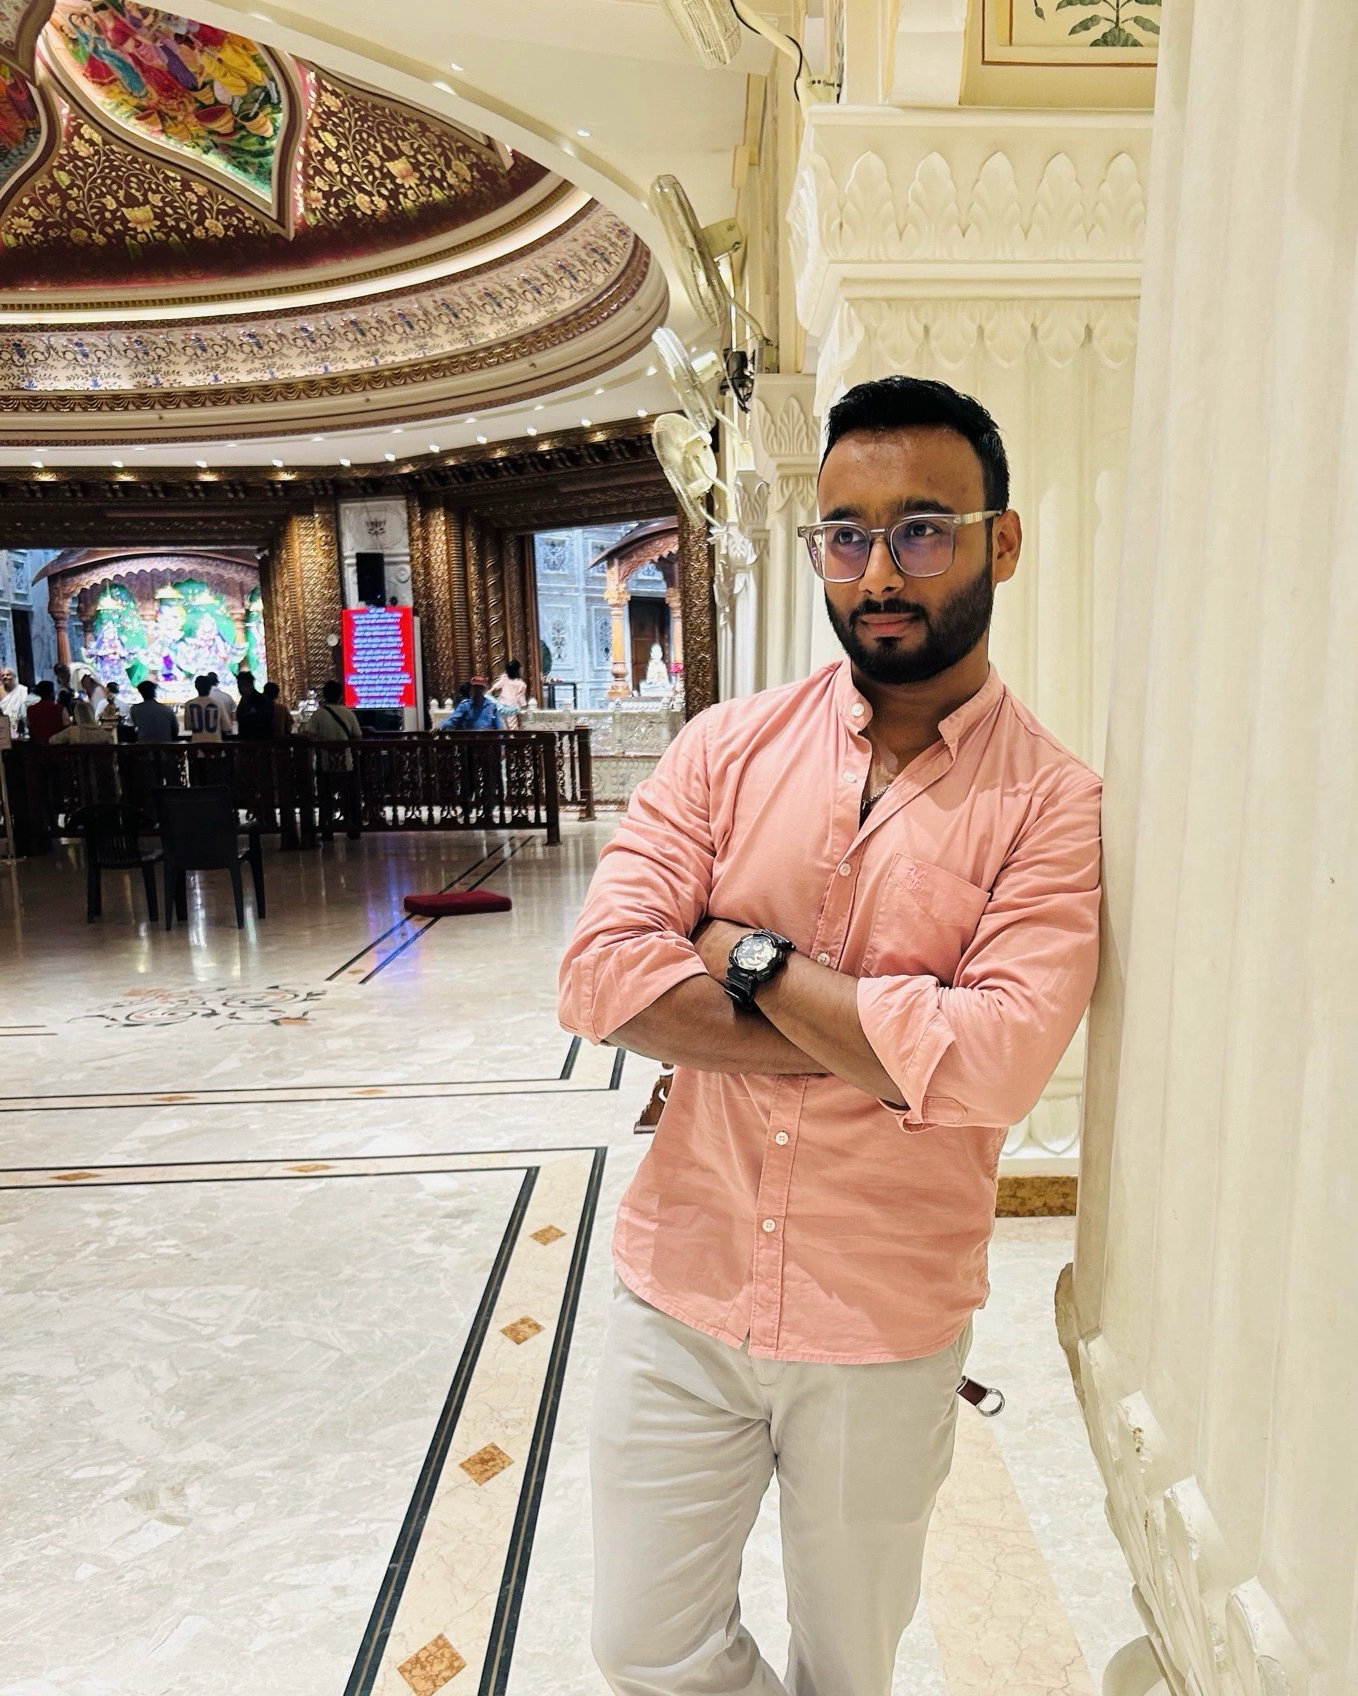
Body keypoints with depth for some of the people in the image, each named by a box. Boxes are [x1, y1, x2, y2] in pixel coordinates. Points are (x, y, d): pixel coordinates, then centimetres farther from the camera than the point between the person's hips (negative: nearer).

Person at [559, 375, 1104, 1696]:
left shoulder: (1051, 803, -11)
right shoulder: (726, 747, -4)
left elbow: (994, 1065, -24)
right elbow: (601, 978, -15)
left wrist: (750, 958, -19)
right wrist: (882, 1043, -19)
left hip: (884, 1335, -1)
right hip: (680, 1294, 2)